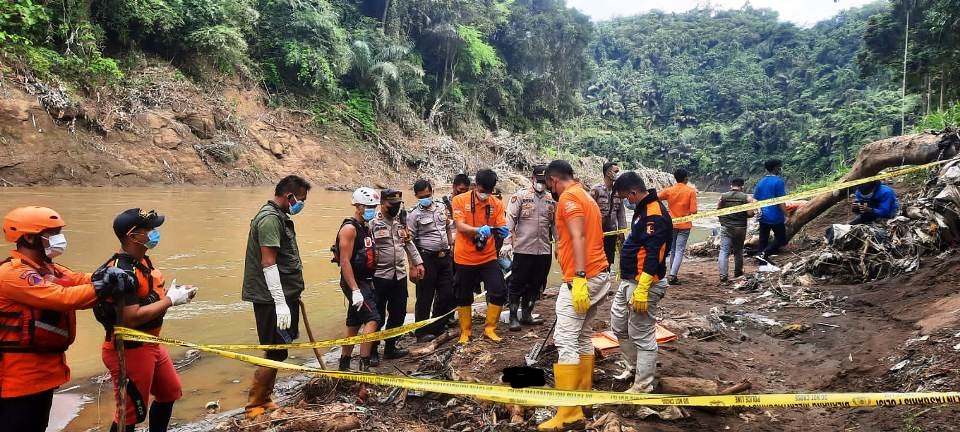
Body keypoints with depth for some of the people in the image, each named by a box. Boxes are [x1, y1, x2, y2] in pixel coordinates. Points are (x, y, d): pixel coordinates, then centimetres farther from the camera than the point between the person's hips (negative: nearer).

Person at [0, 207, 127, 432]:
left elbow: (79, 280, 3)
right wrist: (103, 286, -22)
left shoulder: (48, 268, 13)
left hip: (45, 367, 10)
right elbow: (62, 298, -28)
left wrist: (108, 277, -17)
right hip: (20, 373, -10)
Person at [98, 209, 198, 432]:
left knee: (170, 393, 24)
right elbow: (131, 317, -31)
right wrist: (170, 300, -22)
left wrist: (175, 291, 0)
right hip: (128, 351, -10)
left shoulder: (141, 259, 6)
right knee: (130, 413, 2)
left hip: (150, 344, 10)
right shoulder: (122, 271, -25)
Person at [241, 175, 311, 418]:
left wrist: (291, 296, 27)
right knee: (276, 353, -3)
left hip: (284, 295, 10)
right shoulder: (270, 218, -17)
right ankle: (254, 406, 10)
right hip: (273, 299, -10)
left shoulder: (280, 216, 15)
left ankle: (265, 399, 27)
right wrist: (280, 303, -24)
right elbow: (268, 263, -23)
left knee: (278, 352, 16)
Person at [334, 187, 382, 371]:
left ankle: (344, 365, 22)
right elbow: (345, 261, -21)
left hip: (366, 281, 9)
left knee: (354, 325, 13)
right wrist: (355, 290, -25)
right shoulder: (349, 228, -14)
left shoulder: (366, 227, 14)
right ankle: (364, 366, -18)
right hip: (354, 282, -9)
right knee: (373, 319, -19)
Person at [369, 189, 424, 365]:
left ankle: (390, 347, 27)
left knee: (398, 314, 12)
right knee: (378, 315, 1)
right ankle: (372, 351, 14)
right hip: (380, 277, -6)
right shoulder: (373, 223, -9)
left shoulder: (401, 222, 12)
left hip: (400, 276, 6)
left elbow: (409, 244, 19)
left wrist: (418, 263, 15)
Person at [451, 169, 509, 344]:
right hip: (465, 258, -2)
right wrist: (479, 230, -35)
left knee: (499, 292, -5)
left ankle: (489, 328, 14)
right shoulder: (460, 200, -8)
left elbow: (501, 227, -3)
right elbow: (460, 226, -17)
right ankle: (465, 332, 27)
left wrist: (503, 230, -29)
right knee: (463, 297, 9)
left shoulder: (497, 204, 1)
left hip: (488, 257, 2)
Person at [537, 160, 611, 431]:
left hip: (582, 278, -10)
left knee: (565, 340, -10)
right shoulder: (585, 197, 22)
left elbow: (578, 238, -20)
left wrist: (579, 279, -27)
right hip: (599, 274, 10)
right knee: (583, 336, 16)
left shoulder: (568, 197, -8)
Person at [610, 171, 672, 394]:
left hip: (643, 284, -11)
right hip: (628, 281, 11)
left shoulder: (655, 216, -21)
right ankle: (634, 367, 38)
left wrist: (642, 289, -29)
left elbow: (654, 255, -26)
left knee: (642, 336, -2)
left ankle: (643, 387, 9)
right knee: (619, 325, 21)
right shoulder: (644, 209, 12)